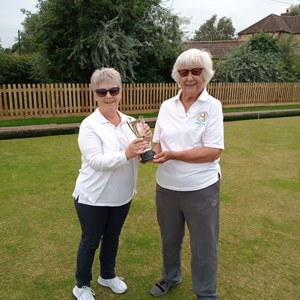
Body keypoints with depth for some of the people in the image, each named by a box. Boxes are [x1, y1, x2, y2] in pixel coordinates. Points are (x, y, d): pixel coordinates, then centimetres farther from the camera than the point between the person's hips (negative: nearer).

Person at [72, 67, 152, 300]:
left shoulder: (129, 122, 0)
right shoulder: (89, 125, -16)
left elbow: (138, 157, 0)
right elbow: (96, 161, -25)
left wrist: (145, 144, -21)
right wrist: (126, 154, -38)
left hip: (122, 195, 5)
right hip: (93, 197, -5)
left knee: (112, 238, 22)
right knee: (90, 241, 13)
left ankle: (108, 275, 46)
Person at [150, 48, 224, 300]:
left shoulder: (212, 106, -10)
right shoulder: (167, 106, 2)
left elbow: (213, 151, -17)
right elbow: (158, 143, 6)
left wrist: (174, 154, -25)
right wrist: (152, 152, -17)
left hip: (202, 189, -4)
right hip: (167, 188, 4)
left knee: (204, 246, 13)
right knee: (169, 239, 23)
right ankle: (171, 277, 51)